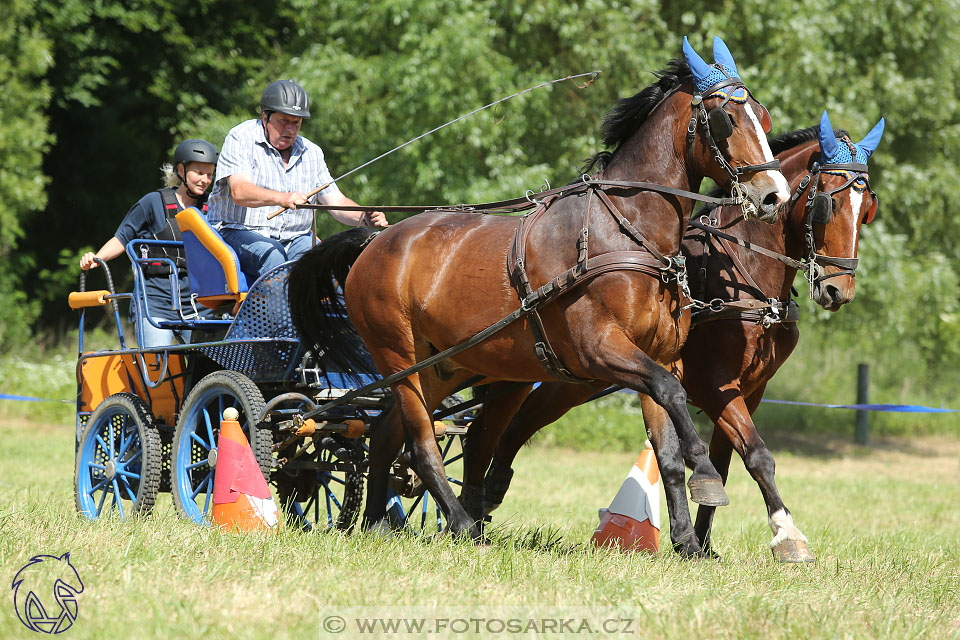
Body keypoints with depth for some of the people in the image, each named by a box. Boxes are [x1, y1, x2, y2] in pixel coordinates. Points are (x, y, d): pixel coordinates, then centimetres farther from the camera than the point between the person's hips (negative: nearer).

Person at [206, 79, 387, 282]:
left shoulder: (311, 153, 14)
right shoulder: (241, 138, -3)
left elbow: (336, 202, 12)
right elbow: (239, 192, -19)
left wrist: (365, 217, -11)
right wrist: (282, 198, -37)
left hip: (296, 239, 4)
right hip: (240, 233, -4)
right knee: (273, 256, -36)